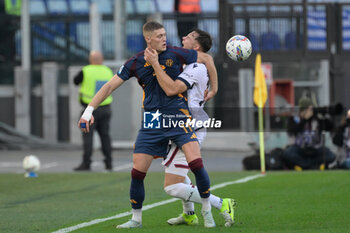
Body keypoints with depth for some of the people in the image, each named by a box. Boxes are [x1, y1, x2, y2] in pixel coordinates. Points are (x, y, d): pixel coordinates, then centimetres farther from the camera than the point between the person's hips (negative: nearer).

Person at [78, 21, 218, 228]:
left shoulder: (176, 54, -4)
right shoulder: (135, 63, 0)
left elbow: (207, 59, 9)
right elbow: (110, 86, 4)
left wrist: (213, 88, 14)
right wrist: (89, 110, -4)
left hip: (178, 118, -2)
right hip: (151, 123, 2)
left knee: (196, 163, -18)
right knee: (137, 173, -3)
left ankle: (207, 211, 2)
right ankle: (136, 218, 16)